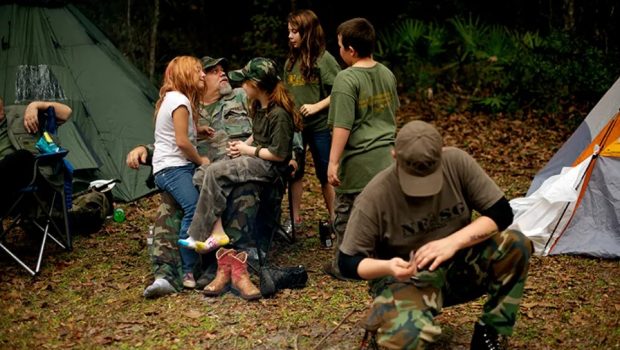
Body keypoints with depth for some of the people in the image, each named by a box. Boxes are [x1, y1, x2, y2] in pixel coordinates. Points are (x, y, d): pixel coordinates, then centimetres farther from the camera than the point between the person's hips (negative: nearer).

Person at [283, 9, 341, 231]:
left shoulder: (324, 59, -10)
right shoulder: (291, 61, 7)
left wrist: (317, 106, -20)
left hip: (320, 126, -5)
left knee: (325, 174, 6)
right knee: (294, 172, 12)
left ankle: (334, 219, 19)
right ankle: (295, 218, 24)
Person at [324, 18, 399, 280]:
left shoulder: (346, 79, -15)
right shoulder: (387, 74, 7)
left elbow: (342, 126, -19)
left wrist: (333, 162, -15)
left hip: (357, 161, -6)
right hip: (386, 157, 6)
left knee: (346, 214, 8)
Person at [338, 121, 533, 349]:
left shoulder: (457, 162, -15)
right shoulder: (374, 198, -22)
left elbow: (501, 212, -10)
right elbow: (348, 263, -13)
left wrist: (453, 242, -26)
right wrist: (387, 267, -35)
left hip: (458, 265, 4)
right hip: (405, 279, -4)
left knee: (516, 245, -22)